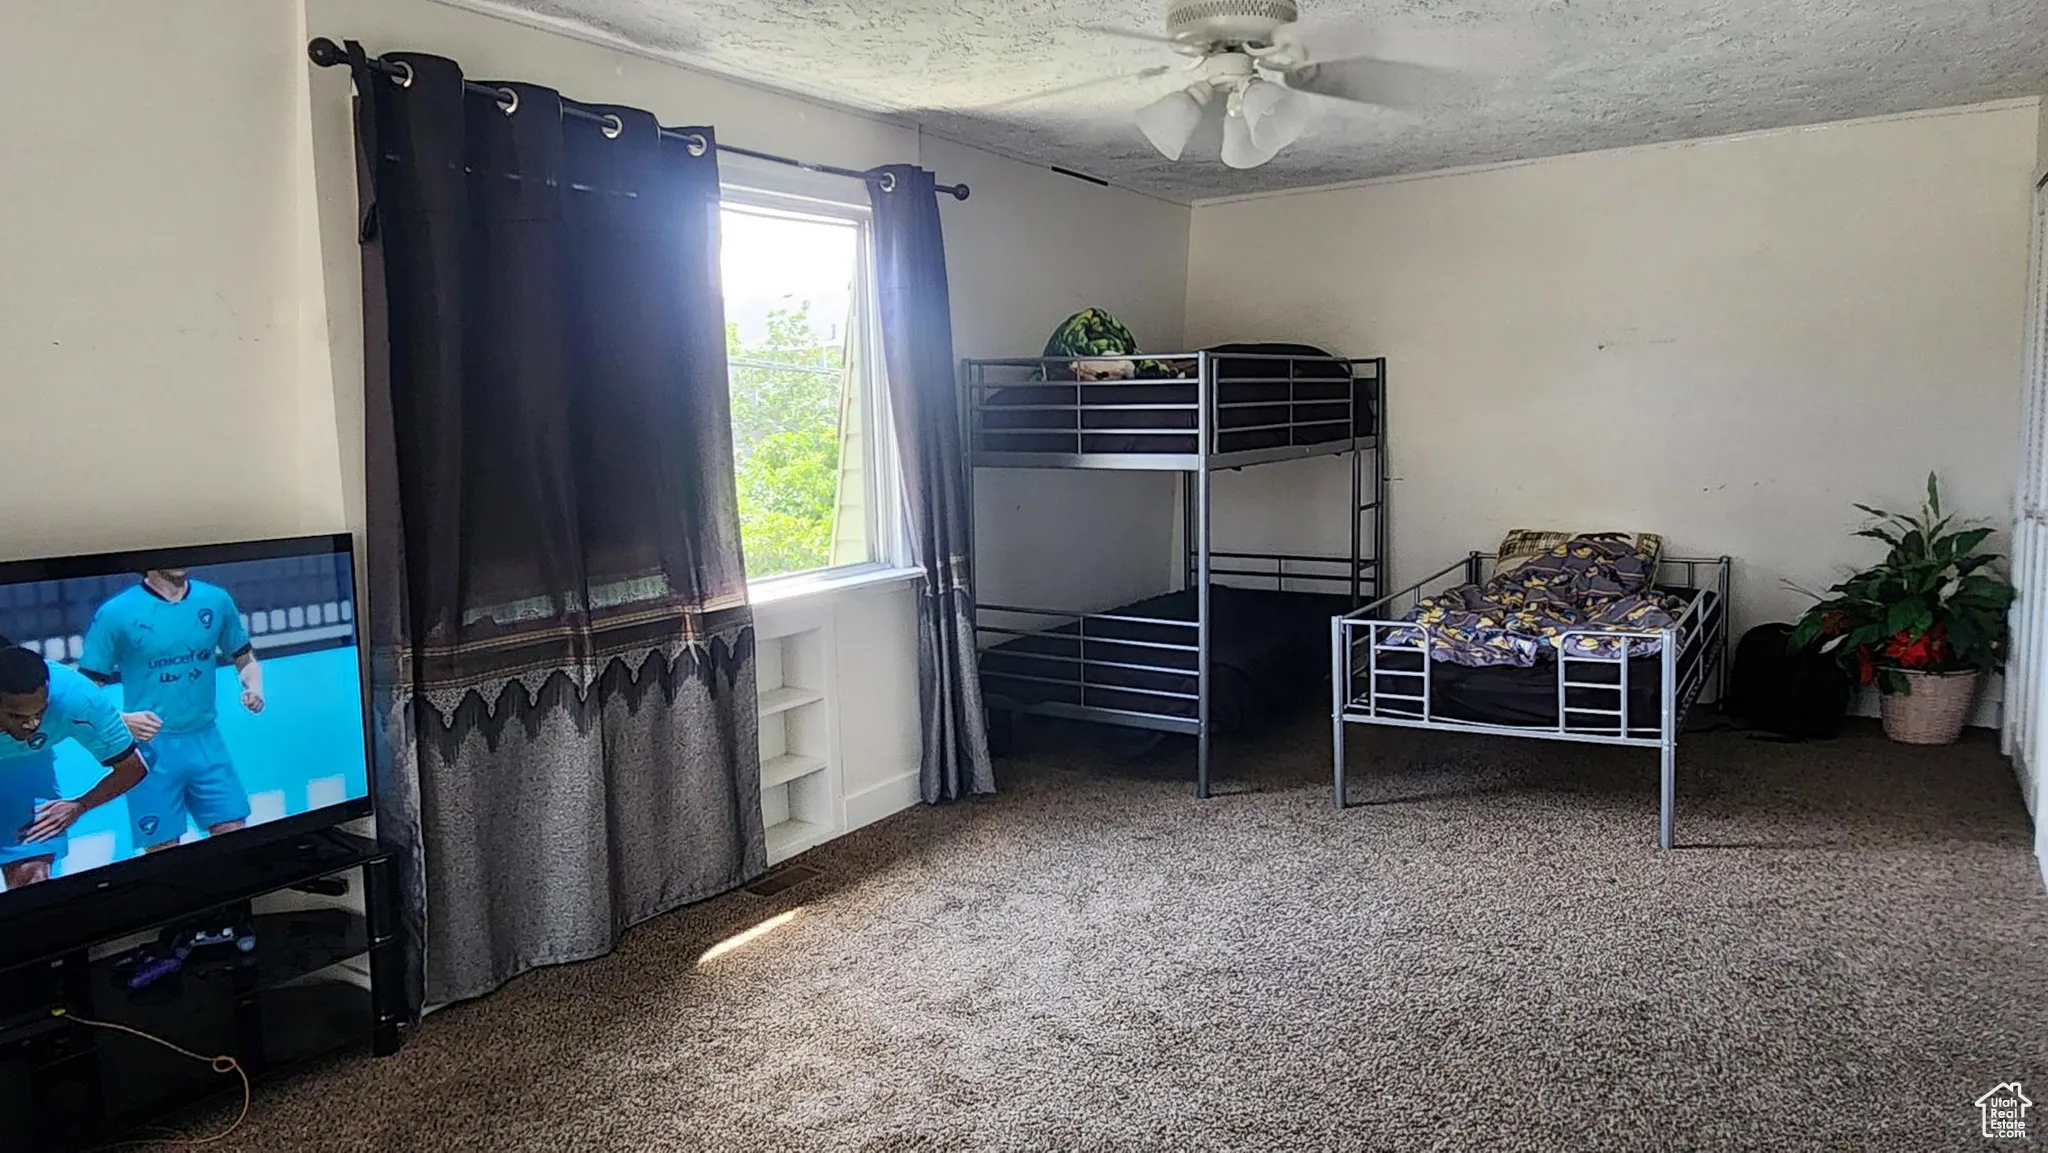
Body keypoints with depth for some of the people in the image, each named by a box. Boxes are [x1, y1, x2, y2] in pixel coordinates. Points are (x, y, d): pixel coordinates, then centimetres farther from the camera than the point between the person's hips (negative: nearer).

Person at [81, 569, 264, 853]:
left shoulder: (216, 600, 2)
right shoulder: (115, 613, -7)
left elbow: (245, 659, 15)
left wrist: (253, 688, -6)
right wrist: (121, 720, -21)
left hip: (206, 743, 3)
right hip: (151, 749, -3)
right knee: (162, 851, 3)